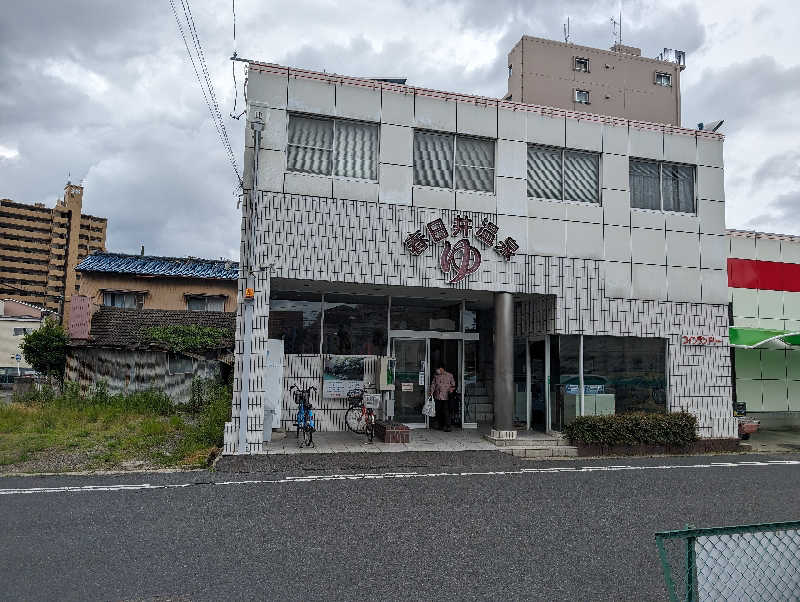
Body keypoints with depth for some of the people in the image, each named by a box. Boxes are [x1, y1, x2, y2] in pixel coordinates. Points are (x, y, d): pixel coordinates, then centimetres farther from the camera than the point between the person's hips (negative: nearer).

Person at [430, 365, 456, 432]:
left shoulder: (449, 375, 4)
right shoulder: (436, 375, 10)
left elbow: (453, 384, 9)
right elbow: (433, 384, 14)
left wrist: (452, 389, -10)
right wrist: (431, 391, 2)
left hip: (446, 396, -3)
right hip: (437, 396, 3)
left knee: (446, 412, -10)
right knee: (438, 411, 7)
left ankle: (447, 426, -6)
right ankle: (441, 425, 22)